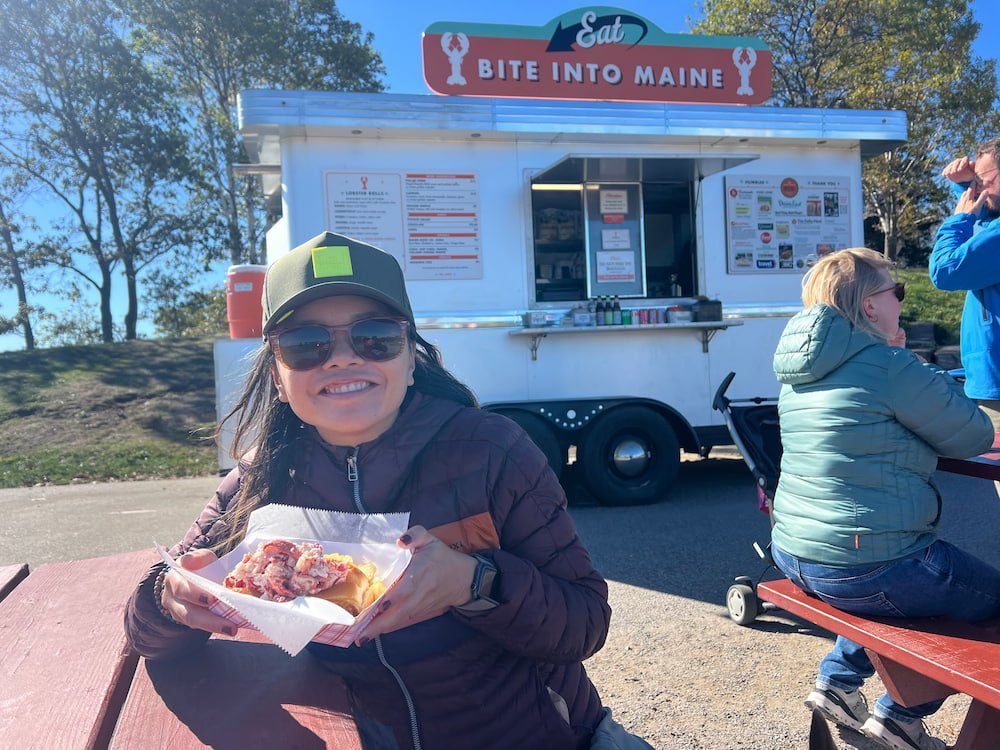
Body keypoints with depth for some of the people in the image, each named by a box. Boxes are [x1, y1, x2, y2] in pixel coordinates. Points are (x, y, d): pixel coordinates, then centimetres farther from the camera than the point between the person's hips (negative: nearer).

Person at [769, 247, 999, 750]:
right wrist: (941, 387, 10)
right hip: (866, 568, -8)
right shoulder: (887, 365, -17)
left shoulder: (801, 370, 8)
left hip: (793, 556, 8)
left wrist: (927, 388, 11)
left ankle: (836, 682, 29)